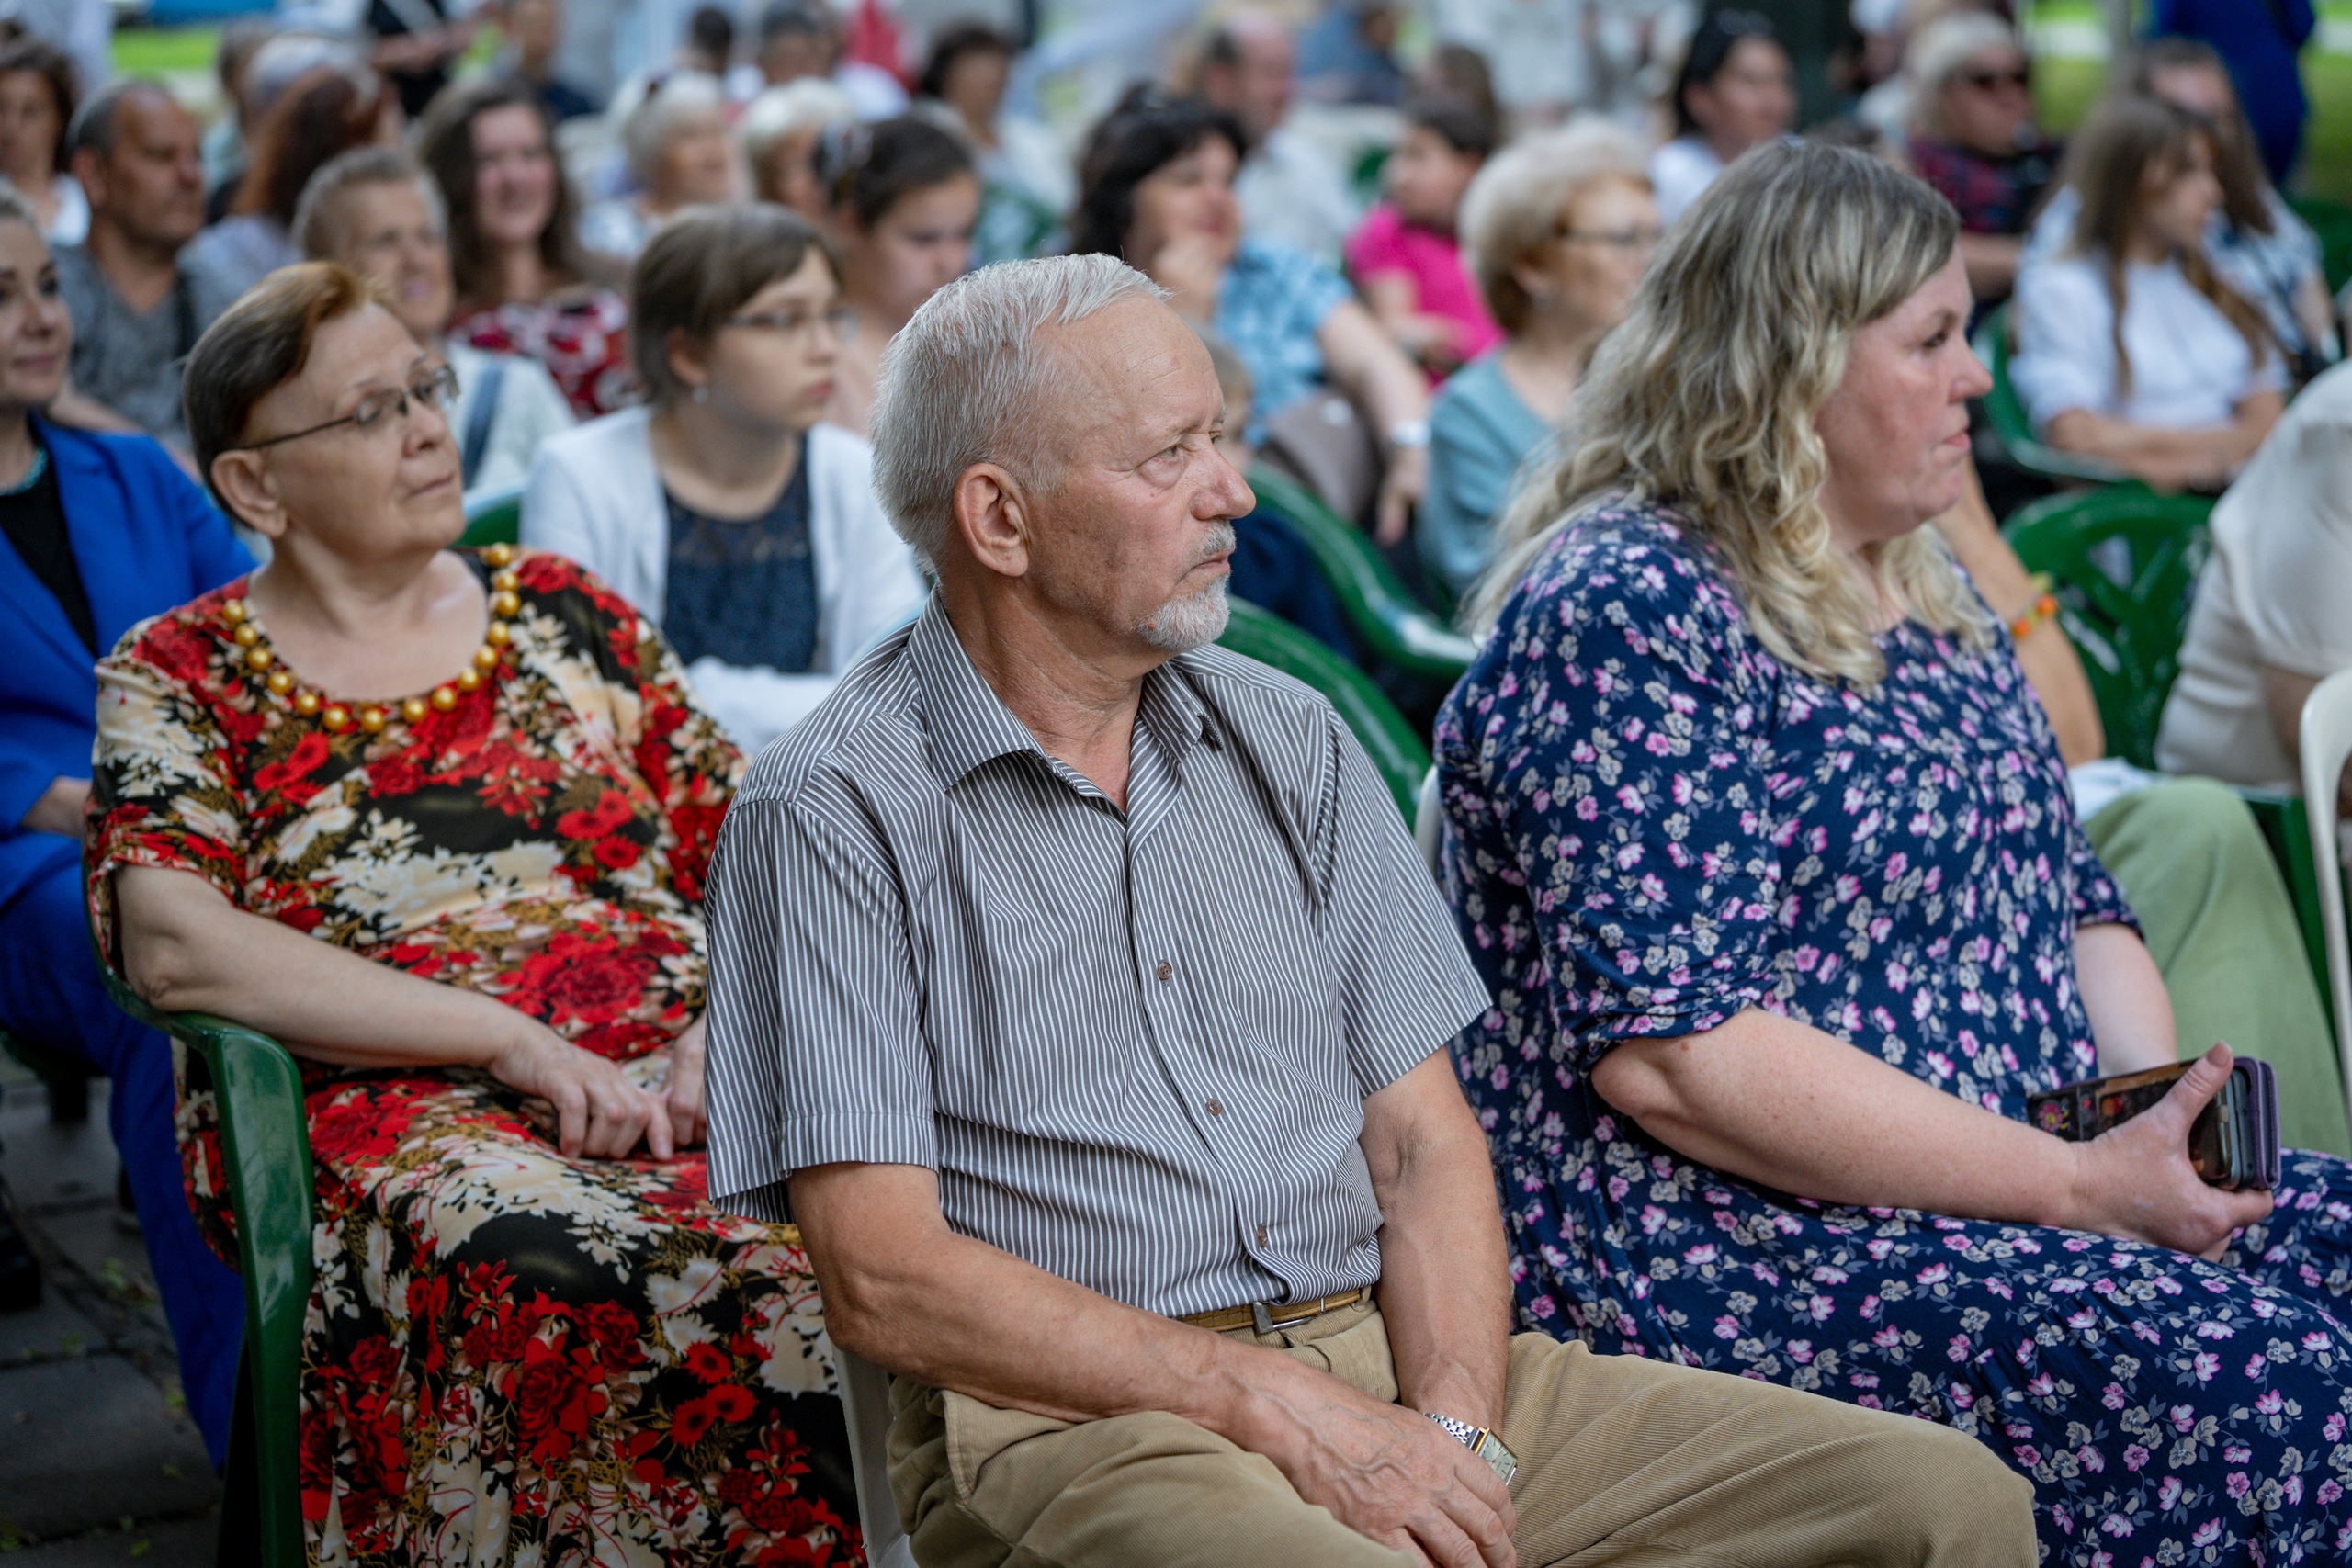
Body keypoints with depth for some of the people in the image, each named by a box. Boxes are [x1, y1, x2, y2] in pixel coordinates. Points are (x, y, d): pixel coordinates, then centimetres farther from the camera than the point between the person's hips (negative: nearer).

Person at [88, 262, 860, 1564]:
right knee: (560, 1280, -39)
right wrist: (511, 1039, -15)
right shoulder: (178, 678, 11)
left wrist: (734, 1013, -5)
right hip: (387, 1108, -3)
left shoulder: (566, 613, 21)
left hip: (677, 1070, 3)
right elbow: (175, 946, -6)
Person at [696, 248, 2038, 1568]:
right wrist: (1280, 1408, -14)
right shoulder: (836, 815, -3)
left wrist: (1453, 1427, -7)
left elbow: (1422, 1141, 12)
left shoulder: (1294, 741, 15)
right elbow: (887, 1284, -9)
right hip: (1075, 1421, -6)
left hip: (1387, 1361, 6)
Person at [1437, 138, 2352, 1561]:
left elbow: (2077, 902, 20)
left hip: (2037, 1194, 9)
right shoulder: (1620, 614, -13)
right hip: (1729, 1256, -9)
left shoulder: (1926, 588, 16)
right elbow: (1670, 1055, -21)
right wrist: (2076, 1188, -20)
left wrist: (2161, 1119, -2)